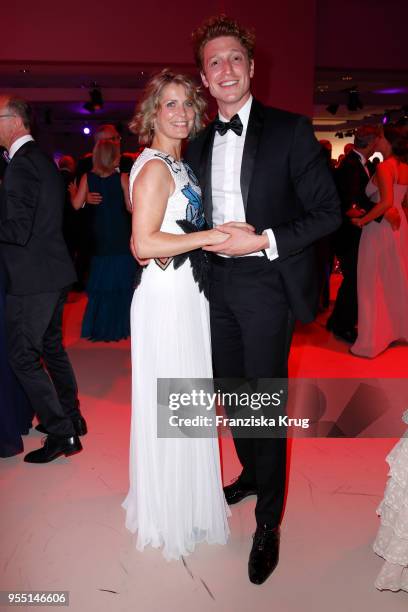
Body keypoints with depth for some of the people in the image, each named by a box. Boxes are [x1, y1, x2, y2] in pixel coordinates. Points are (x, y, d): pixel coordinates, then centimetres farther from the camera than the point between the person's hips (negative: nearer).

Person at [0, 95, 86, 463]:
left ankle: (62, 433, 7)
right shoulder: (42, 159, 13)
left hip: (33, 278, -10)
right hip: (54, 271, 10)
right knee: (51, 346, 20)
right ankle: (71, 417, 33)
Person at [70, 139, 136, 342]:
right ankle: (118, 326, 16)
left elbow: (77, 205, -6)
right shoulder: (122, 178, -9)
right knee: (121, 282, 10)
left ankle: (98, 327, 20)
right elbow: (130, 207, -11)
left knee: (101, 282, 14)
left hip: (99, 238, 3)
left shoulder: (88, 178, -3)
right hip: (121, 237, -2)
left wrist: (73, 192, 13)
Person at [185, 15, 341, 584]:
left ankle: (268, 524, 17)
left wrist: (264, 240, -20)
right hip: (218, 283, 6)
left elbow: (327, 212, -9)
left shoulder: (290, 130, -6)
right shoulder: (199, 145, 11)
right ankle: (251, 473, 43)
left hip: (266, 285, -6)